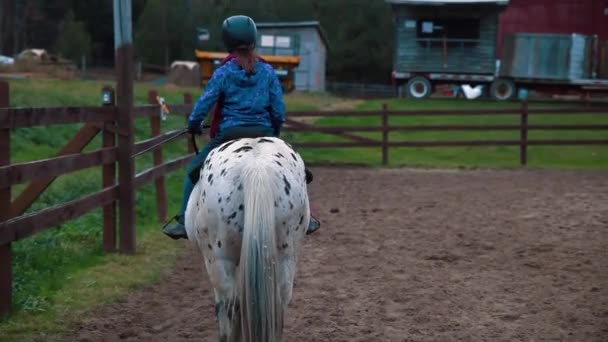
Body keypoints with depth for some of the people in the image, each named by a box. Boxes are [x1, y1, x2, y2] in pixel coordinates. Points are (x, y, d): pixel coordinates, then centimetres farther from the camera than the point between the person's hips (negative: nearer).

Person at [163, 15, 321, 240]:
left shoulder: (223, 72, -4)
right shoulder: (267, 71, 1)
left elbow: (204, 104, -3)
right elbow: (279, 111, 1)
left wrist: (192, 125, 15)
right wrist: (275, 133, 19)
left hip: (229, 134, -2)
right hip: (263, 133, 2)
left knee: (194, 170, 13)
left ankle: (184, 221, 6)